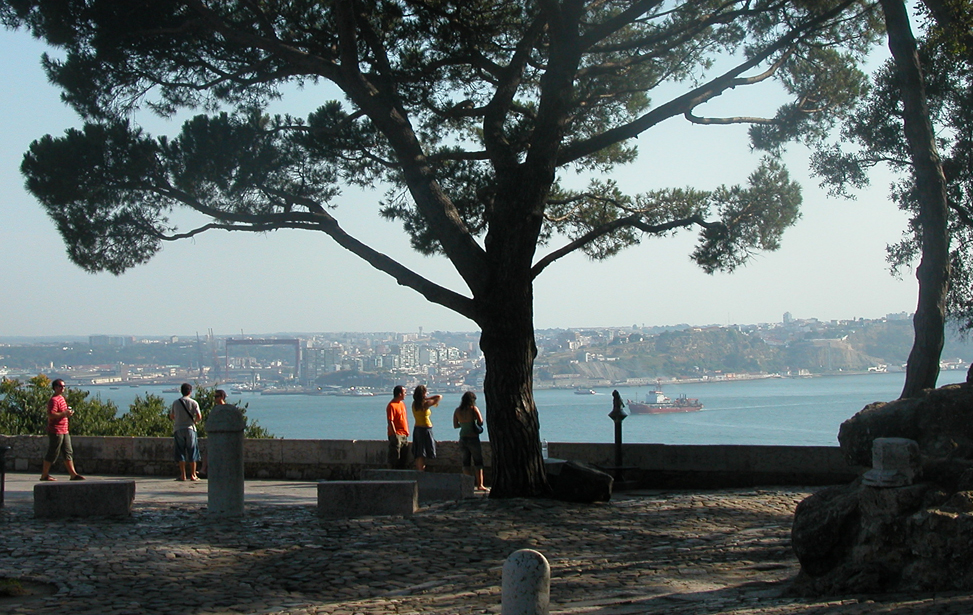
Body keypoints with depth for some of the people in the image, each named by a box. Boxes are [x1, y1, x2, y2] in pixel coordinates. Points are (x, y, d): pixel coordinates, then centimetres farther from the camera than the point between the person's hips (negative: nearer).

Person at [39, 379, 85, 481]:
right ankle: (44, 475, 6)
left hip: (64, 431, 10)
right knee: (52, 454, -3)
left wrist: (68, 412, 12)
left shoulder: (61, 398, 18)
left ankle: (73, 474, 7)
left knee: (68, 453, 7)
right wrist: (64, 413, -23)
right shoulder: (54, 400, -14)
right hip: (56, 431, -10)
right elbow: (51, 415, -26)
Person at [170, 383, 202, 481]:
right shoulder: (193, 403, -4)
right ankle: (192, 475, 5)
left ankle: (182, 475, 2)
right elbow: (199, 417, -10)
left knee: (180, 453, 5)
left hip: (178, 429, 1)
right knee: (192, 452, 6)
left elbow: (171, 416, 10)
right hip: (190, 428, -1)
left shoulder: (175, 403, 2)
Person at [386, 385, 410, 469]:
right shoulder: (392, 405, -13)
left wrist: (407, 432, 18)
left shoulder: (402, 403, 16)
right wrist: (395, 434, -20)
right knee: (395, 457, -6)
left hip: (404, 435, 9)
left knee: (404, 458, 10)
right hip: (396, 435, -9)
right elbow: (390, 422, -17)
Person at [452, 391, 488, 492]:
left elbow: (455, 426, 6)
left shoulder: (457, 411, 2)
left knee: (466, 462, 11)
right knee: (478, 462, 1)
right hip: (473, 438, -4)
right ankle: (480, 485, -4)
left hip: (462, 438, 4)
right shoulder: (473, 409, -10)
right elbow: (481, 422, -14)